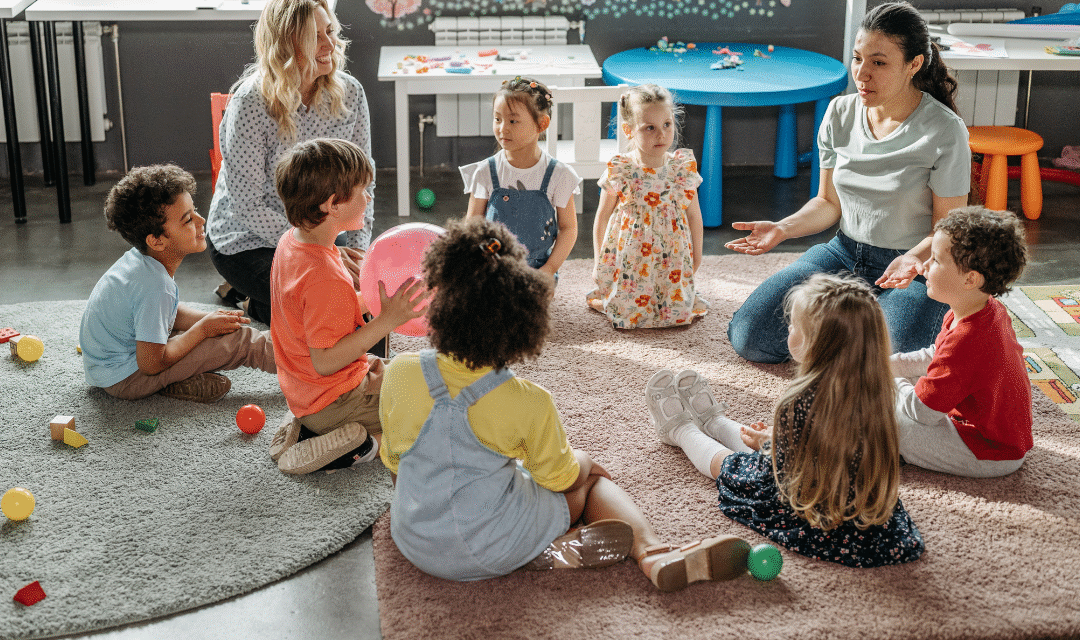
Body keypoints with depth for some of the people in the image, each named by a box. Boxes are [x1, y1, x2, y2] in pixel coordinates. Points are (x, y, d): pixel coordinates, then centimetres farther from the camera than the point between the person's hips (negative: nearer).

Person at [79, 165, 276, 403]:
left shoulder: (140, 259, -4)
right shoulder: (155, 286, -31)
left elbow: (171, 312, 12)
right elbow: (152, 364, -25)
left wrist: (209, 319, -5)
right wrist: (203, 328, -13)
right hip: (124, 379, -9)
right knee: (238, 340, -13)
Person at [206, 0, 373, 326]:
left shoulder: (349, 92, -8)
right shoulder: (250, 103, -23)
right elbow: (247, 206, -22)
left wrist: (359, 250, -13)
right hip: (246, 239, -6)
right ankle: (257, 305, 9)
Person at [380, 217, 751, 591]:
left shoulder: (399, 373, -12)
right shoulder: (529, 403, -20)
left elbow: (393, 463, 4)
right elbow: (562, 479, -3)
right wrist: (580, 462, 21)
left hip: (416, 546, 4)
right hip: (494, 551, -3)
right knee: (590, 474, 21)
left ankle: (553, 550, 0)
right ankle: (652, 553, -4)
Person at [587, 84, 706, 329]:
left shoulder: (683, 167, -5)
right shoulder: (619, 171, -12)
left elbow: (694, 214, 7)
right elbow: (602, 217, 0)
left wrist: (696, 256, 12)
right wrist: (598, 262, 3)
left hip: (672, 258, 2)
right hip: (629, 258, -2)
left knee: (679, 312, -3)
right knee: (627, 314, -5)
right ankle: (598, 297, 27)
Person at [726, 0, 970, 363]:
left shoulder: (945, 132, -15)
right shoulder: (840, 115, 0)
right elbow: (829, 202, 9)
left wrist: (914, 259, -31)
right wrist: (783, 228, -10)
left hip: (917, 268, -4)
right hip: (845, 254, 5)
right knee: (749, 338, -9)